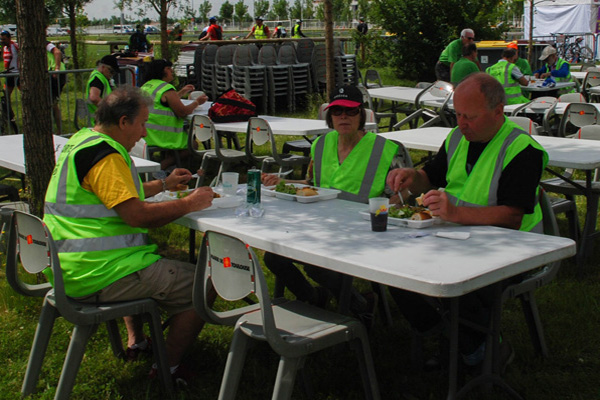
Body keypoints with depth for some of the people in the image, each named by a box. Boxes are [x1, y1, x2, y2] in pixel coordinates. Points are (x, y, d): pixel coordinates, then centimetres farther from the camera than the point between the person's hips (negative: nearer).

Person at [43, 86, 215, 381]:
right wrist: (189, 204, -12)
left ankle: (136, 341, 37)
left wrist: (163, 185, 27)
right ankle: (169, 368, 3)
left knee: (162, 258, 36)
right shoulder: (104, 154, -19)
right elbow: (137, 214, -24)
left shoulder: (83, 141, 15)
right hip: (98, 275, -11)